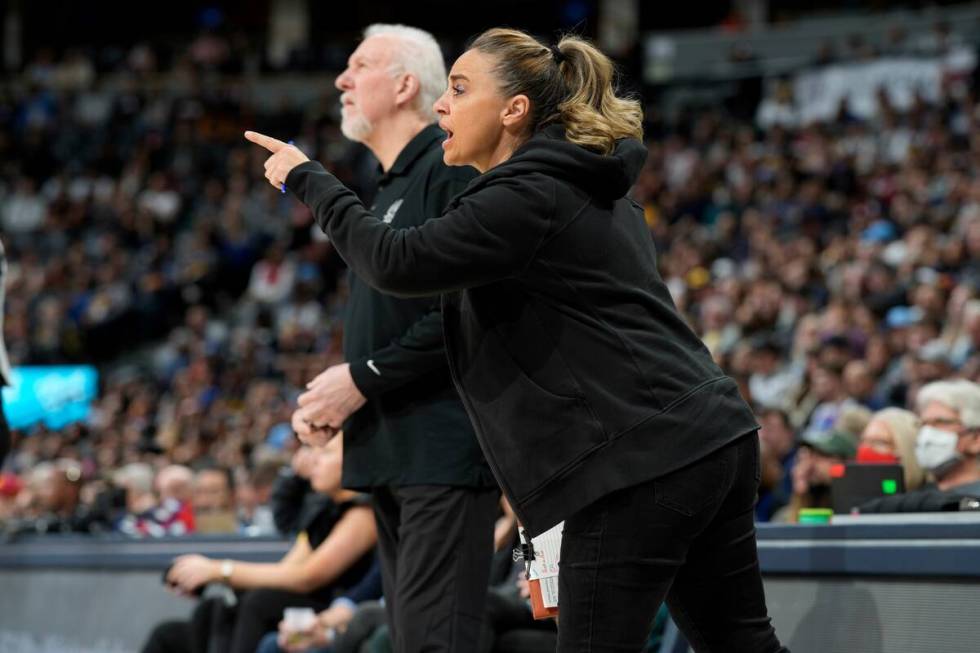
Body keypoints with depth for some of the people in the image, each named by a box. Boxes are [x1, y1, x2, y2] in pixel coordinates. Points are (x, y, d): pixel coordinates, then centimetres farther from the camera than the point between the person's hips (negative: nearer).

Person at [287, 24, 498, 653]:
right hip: (393, 455, 10)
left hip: (444, 448, -10)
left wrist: (363, 377, -14)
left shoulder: (451, 170, -9)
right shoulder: (390, 188, 21)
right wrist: (338, 392, 7)